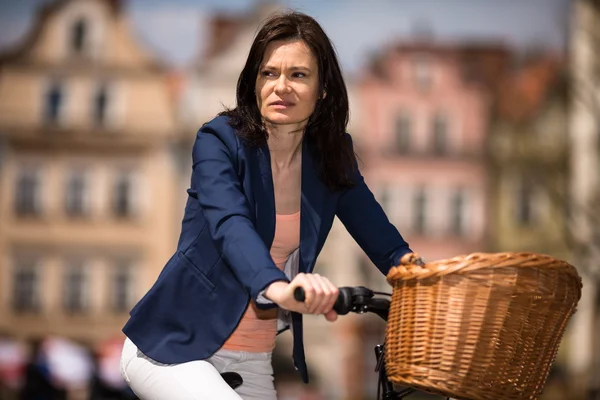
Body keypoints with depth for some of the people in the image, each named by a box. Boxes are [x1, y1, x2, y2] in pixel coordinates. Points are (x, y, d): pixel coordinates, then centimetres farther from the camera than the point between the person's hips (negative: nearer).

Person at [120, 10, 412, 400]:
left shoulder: (332, 156, 1)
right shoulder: (220, 140, -14)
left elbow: (385, 243, 2)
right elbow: (231, 225, -32)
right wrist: (277, 287, -51)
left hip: (253, 361, 6)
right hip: (176, 347, -5)